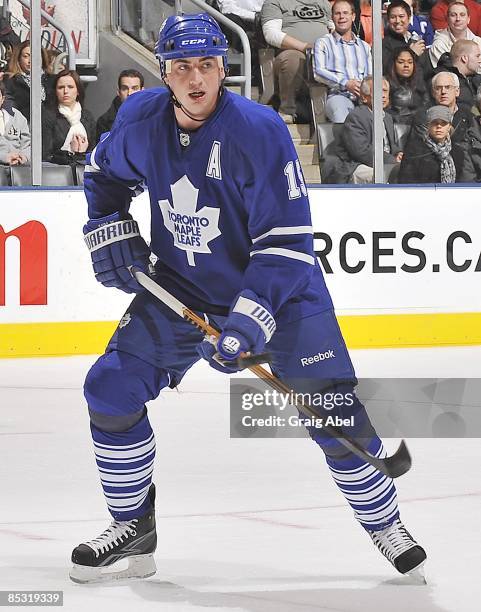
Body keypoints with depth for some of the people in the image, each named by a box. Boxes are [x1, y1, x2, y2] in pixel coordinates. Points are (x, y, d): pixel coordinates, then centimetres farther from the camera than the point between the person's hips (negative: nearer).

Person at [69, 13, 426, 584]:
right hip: (179, 287, 4)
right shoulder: (140, 120, -9)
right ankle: (133, 524, 12)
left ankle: (384, 522, 13)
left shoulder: (259, 130, -25)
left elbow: (287, 240, -25)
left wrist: (250, 319, -32)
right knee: (112, 389, -6)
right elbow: (104, 172, 15)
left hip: (277, 287, -4)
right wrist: (109, 231, 0)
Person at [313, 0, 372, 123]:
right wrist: (345, 83, -13)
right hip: (338, 95, -3)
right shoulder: (323, 43, 16)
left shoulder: (364, 46, 29)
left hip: (364, 97, 3)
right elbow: (318, 72, 1)